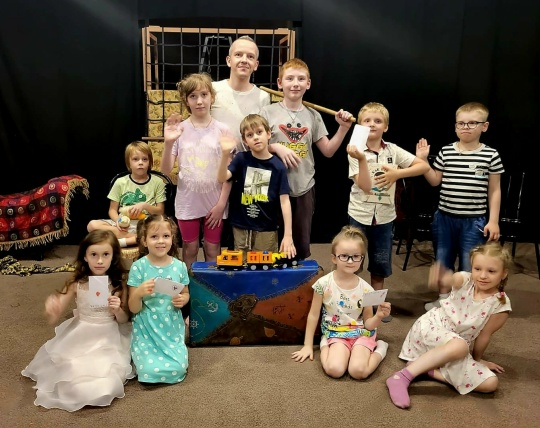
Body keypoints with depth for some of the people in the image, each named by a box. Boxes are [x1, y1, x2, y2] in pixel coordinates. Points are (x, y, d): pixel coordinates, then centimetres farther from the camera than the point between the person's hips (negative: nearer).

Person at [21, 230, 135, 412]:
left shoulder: (119, 284, -9)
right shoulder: (76, 283, -10)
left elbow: (124, 320, 2)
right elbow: (53, 319, -6)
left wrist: (118, 310, -22)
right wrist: (50, 309, -31)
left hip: (109, 338, -1)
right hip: (80, 336, 1)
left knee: (103, 382, -17)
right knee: (75, 374, -14)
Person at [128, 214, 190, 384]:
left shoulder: (179, 266, -4)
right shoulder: (138, 266, -11)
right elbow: (133, 308, -9)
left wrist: (182, 300, -12)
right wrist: (139, 292, -30)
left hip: (172, 327, 2)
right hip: (146, 329, -2)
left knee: (177, 370, -11)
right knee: (150, 371, -14)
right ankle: (139, 356, 19)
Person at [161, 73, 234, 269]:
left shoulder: (222, 130, -6)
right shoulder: (179, 130, -5)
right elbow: (165, 170, -8)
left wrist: (221, 203, -8)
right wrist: (168, 143, -23)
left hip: (214, 202, -1)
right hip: (187, 202, 1)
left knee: (213, 251, 13)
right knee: (189, 250, 16)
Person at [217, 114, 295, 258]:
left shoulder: (278, 166, -7)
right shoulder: (241, 159, -2)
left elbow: (284, 201, -10)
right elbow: (222, 178, -16)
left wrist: (288, 235, -15)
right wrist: (225, 154, -33)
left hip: (267, 229, -1)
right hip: (241, 227, 2)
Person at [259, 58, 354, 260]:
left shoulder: (313, 116, 4)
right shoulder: (268, 112, -5)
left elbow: (328, 151, 7)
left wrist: (343, 128, -3)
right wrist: (275, 147, -20)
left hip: (304, 189, 3)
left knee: (302, 246, 14)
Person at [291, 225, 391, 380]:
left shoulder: (365, 289, -9)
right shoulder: (324, 284, -12)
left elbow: (368, 324, 0)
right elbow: (313, 315, -2)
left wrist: (379, 316, -22)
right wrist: (307, 345, 1)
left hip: (361, 334, 1)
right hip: (336, 334, 0)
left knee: (358, 371, -26)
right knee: (334, 369, -28)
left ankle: (380, 348, 3)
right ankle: (325, 346, 3)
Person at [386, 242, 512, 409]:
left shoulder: (501, 305, -11)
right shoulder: (465, 280, -14)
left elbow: (484, 335, 0)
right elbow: (450, 279, -39)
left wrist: (477, 359, 12)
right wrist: (442, 274, -63)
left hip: (458, 347, 4)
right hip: (430, 327, -4)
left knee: (490, 383, -15)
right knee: (460, 346, -38)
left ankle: (429, 369, -14)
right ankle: (402, 376, -34)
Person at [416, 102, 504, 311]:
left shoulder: (491, 155, -5)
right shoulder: (446, 152, -1)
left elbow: (494, 190, 1)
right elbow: (435, 181, 7)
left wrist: (493, 221, -2)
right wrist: (422, 160, -6)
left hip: (474, 221, -2)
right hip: (445, 217, 2)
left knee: (469, 266, 5)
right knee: (442, 261, 15)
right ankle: (443, 299, 34)